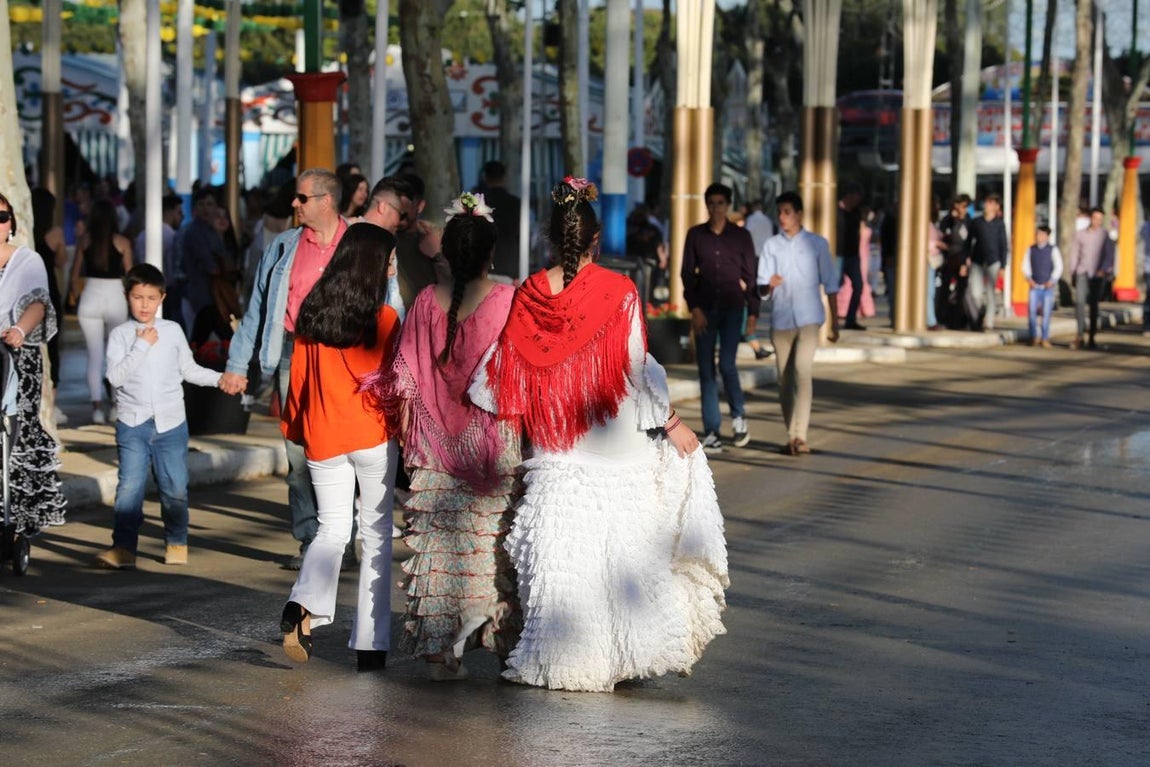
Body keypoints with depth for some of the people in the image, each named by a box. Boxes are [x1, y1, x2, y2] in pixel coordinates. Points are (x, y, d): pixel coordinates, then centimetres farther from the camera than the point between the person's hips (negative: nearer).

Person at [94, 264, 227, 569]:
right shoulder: (120, 335, 1)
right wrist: (142, 346, -12)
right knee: (130, 487, -9)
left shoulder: (173, 331, 8)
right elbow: (116, 376, -12)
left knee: (175, 488, 4)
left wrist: (221, 379, 7)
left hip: (170, 422, 2)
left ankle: (177, 544, 19)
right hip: (133, 423, -2)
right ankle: (123, 547, -6)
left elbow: (189, 369, 16)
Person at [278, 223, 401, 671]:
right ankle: (370, 645, 4)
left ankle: (304, 605, -16)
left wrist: (295, 428, 17)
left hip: (322, 437, 4)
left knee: (332, 530, 13)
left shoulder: (311, 313, 3)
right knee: (377, 536, 5)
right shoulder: (384, 318, -9)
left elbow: (299, 376, 7)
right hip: (372, 436, -3)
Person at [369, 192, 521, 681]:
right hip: (494, 443, -2)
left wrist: (409, 434, 15)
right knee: (494, 541, 7)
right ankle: (505, 642, 11)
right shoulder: (507, 300, -9)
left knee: (439, 542, 5)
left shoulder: (427, 301, 0)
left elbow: (403, 376, 5)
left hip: (436, 446, 2)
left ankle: (439, 650, 5)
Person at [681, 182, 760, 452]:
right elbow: (687, 273, 4)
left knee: (727, 364, -16)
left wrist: (753, 313, 0)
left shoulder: (740, 236, 3)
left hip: (732, 308, -2)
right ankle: (711, 433, 3)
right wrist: (694, 308, -7)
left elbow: (750, 276, 4)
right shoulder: (696, 235, 5)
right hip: (704, 309, 2)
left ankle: (738, 416, 9)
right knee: (706, 370, 0)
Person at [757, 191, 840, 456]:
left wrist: (834, 321, 7)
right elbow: (762, 286, 2)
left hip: (809, 319, -3)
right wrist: (769, 284, -22)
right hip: (780, 320, 3)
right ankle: (791, 435, 16)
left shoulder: (817, 244, 2)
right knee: (784, 379, 5)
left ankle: (800, 436, -21)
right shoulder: (771, 246, 6)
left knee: (802, 372, -18)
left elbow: (829, 283, 7)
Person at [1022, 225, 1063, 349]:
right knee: (1032, 311, -8)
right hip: (1034, 286, 2)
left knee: (1047, 313, 1)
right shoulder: (1031, 250, 7)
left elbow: (1058, 267, 0)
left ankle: (1045, 338, 10)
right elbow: (1026, 265, 9)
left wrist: (1052, 280, -10)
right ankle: (1034, 337, 3)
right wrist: (1028, 278, -6)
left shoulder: (1053, 250, 0)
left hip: (1048, 286, -2)